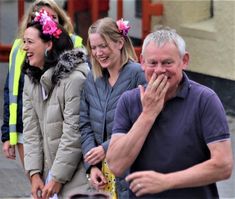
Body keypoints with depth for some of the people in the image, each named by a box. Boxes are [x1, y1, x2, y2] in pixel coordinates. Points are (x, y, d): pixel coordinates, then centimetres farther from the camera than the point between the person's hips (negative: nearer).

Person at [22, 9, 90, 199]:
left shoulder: (75, 79, -16)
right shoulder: (31, 79, 8)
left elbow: (73, 133, -17)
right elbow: (31, 129, 6)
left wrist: (58, 178, -14)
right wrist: (34, 174, -2)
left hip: (74, 176, -7)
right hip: (48, 172, 7)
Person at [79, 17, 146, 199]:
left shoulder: (137, 74, -8)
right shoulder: (92, 79, 12)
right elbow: (86, 126, 9)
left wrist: (106, 148, -13)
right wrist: (92, 166, -2)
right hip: (104, 170, 5)